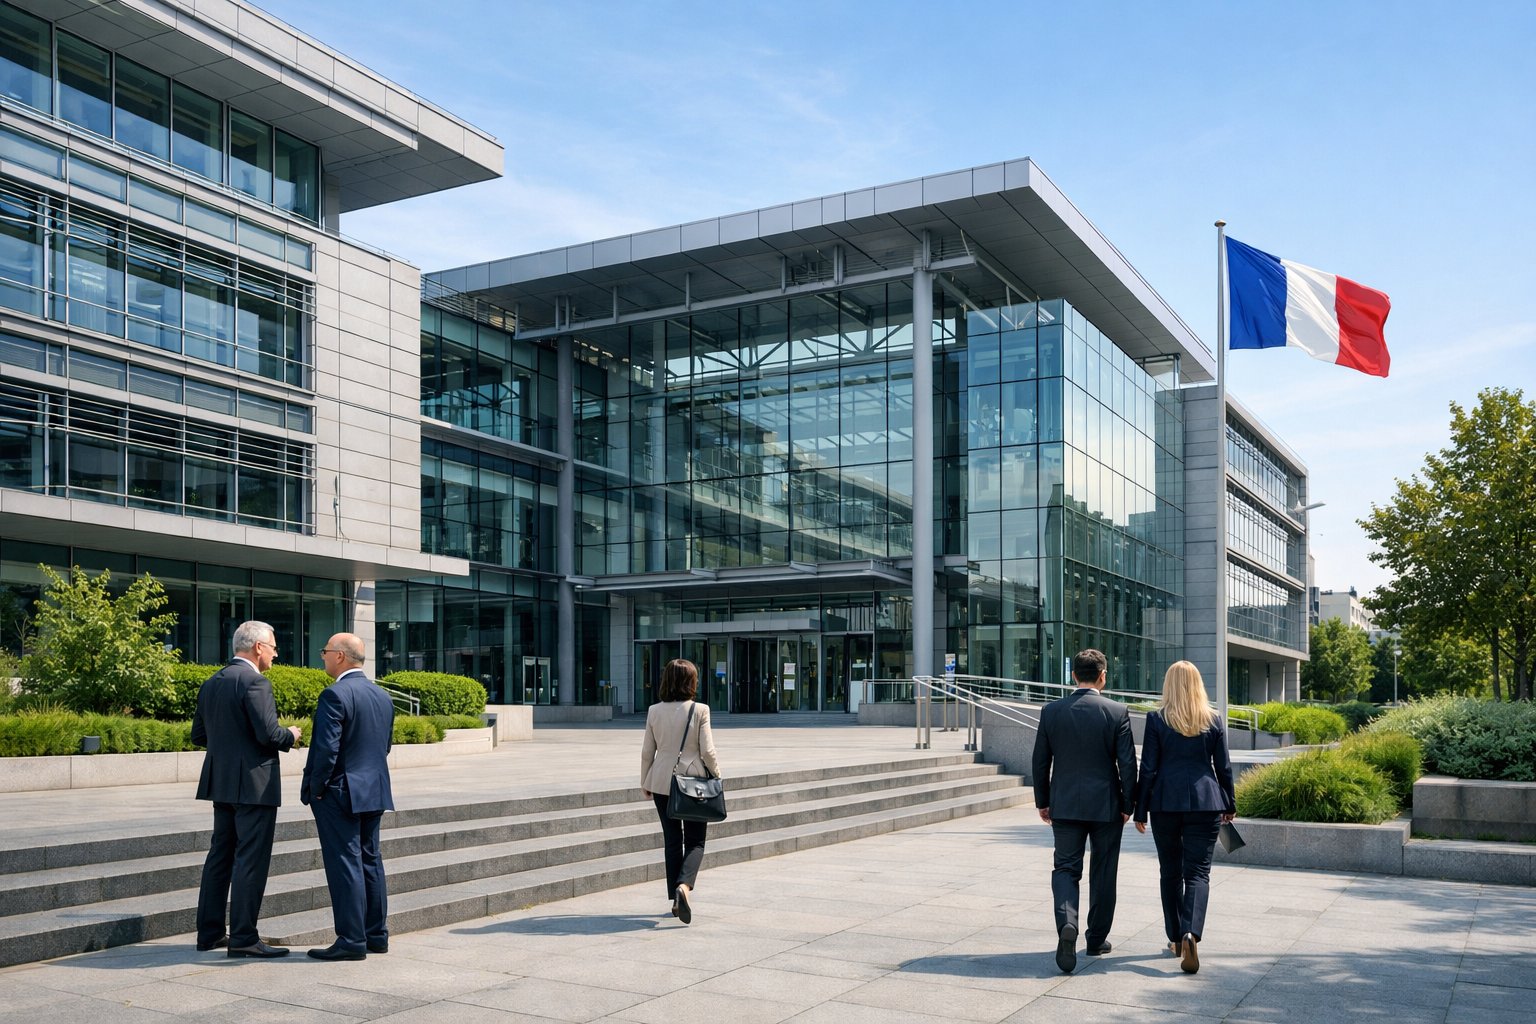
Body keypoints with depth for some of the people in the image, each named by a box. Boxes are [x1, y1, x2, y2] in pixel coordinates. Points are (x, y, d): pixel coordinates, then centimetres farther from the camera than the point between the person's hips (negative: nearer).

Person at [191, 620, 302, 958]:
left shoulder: (212, 683, 11)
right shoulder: (254, 681, -16)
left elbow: (199, 734, 15)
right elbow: (268, 734, -22)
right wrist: (290, 736, -2)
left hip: (222, 783, 9)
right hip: (254, 784, -9)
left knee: (220, 855, 15)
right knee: (251, 860, -4)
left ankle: (210, 932, 21)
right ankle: (243, 937, -1)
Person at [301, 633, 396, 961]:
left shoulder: (335, 695, -15)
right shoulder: (383, 697, 10)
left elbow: (326, 748, -20)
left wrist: (315, 788, -9)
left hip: (339, 792, -8)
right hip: (374, 791, 8)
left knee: (344, 864, -4)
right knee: (370, 861, 13)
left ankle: (352, 940, -1)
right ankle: (376, 934, 19)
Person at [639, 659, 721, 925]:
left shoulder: (654, 711, -2)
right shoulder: (699, 710, -11)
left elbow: (647, 751, 3)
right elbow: (707, 751, -10)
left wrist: (645, 783, 14)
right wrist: (717, 775, 6)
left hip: (662, 782, 3)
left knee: (672, 841, 12)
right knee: (695, 841, 7)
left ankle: (676, 901, 14)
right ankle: (684, 885, -19)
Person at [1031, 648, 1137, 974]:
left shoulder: (1051, 711, -2)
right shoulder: (1117, 712, -8)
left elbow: (1040, 761, 2)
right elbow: (1127, 764, -8)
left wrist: (1042, 801, 12)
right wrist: (1128, 805, 2)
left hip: (1065, 805, 1)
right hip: (1106, 806, -1)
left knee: (1066, 868, 5)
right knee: (1103, 873, 13)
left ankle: (1067, 923, -20)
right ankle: (1097, 938, 22)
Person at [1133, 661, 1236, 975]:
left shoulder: (1157, 719, -4)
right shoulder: (1213, 719, 1)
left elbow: (1148, 769, -4)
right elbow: (1223, 767, 6)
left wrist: (1140, 810, 2)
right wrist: (1229, 805, 18)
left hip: (1165, 803, -1)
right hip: (1205, 802, 1)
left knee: (1170, 872, 13)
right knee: (1198, 872, 0)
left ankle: (1175, 938, 20)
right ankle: (1190, 934, -21)